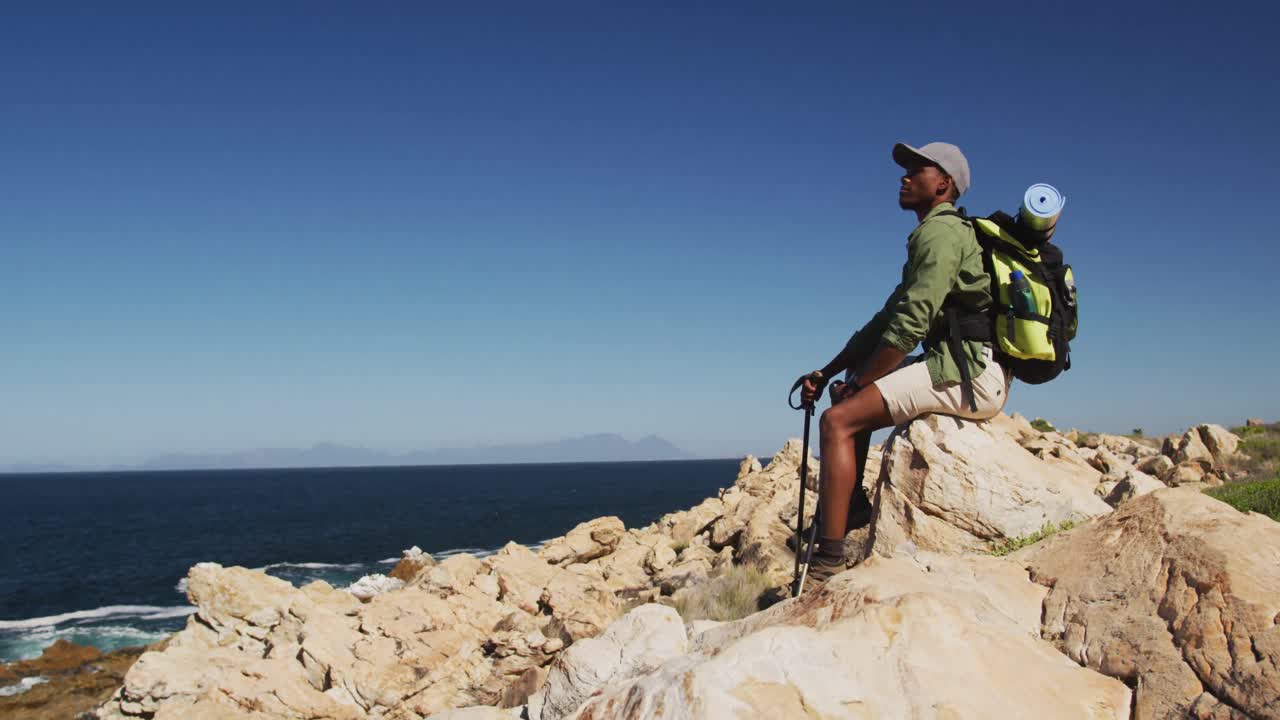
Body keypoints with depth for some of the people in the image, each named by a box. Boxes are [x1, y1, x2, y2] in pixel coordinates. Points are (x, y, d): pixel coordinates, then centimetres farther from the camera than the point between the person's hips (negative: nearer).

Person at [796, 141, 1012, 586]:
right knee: (849, 390, 21)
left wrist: (857, 383, -8)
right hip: (967, 369, 11)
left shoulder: (940, 231, -9)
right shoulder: (938, 234, 24)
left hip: (972, 370, -11)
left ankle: (829, 562, -23)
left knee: (839, 419, -19)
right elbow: (887, 320, 22)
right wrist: (826, 374, 15)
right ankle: (852, 504, 16)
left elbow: (909, 325, -18)